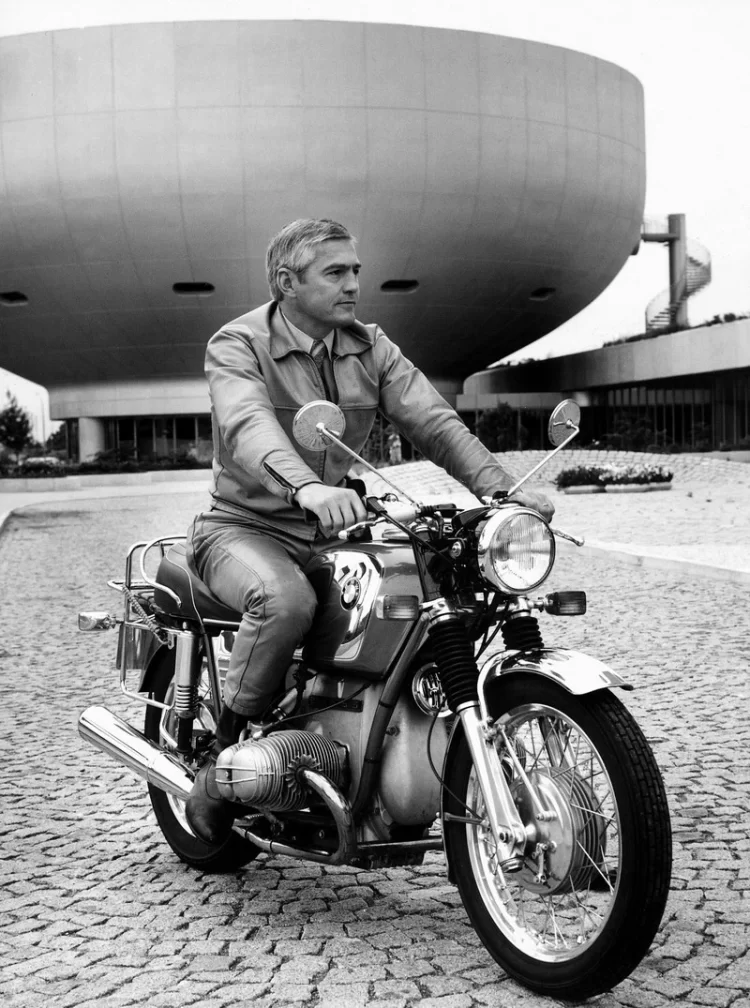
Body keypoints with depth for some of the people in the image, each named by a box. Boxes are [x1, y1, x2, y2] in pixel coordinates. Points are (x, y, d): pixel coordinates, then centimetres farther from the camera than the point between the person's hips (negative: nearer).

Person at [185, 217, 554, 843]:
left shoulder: (370, 347, 8)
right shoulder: (237, 346, -10)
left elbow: (433, 421, -4)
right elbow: (249, 427, -31)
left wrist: (502, 491, -21)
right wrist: (307, 489, -53)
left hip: (339, 533, 5)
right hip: (248, 528, -5)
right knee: (286, 603, -38)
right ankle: (223, 757, -15)